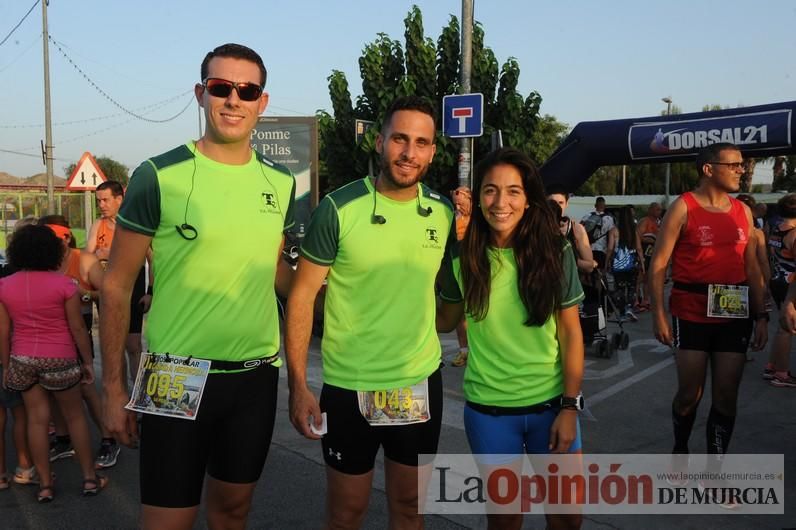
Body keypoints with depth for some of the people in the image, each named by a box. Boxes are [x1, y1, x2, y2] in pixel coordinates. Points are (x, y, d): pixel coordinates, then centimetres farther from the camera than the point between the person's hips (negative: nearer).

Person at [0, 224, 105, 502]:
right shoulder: (63, 284, -12)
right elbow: (77, 328, -8)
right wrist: (88, 362, 1)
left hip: (22, 360, 3)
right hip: (60, 360, -3)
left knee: (37, 419, 11)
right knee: (75, 416, 12)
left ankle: (45, 484, 17)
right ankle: (90, 478, 19)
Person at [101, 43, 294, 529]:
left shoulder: (281, 184, 3)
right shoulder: (159, 177, -10)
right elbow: (117, 286, -5)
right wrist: (114, 388, -6)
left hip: (257, 376, 4)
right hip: (178, 377, -4)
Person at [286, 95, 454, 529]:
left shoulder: (444, 213, -1)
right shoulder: (339, 208, -13)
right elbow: (302, 295, -11)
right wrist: (298, 384, -14)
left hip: (422, 382, 4)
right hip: (350, 386, -3)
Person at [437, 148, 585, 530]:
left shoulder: (555, 253, -9)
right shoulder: (461, 258, -7)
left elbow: (571, 333, -4)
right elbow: (445, 321, 8)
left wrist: (570, 406, -7)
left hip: (551, 404, 0)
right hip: (489, 410, 0)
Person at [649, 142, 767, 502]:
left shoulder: (743, 211, 9)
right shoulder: (683, 208, -6)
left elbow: (752, 268, 13)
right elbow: (658, 263, -9)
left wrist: (760, 316, 8)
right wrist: (658, 313, -15)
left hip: (735, 316, 5)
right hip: (692, 315, -4)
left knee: (727, 395, 6)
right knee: (690, 393, 5)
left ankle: (715, 470, 18)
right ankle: (680, 452, 31)